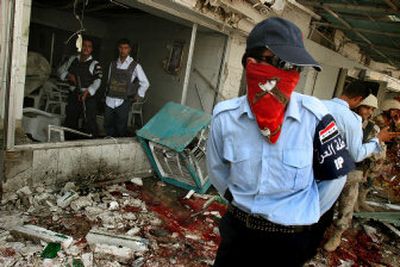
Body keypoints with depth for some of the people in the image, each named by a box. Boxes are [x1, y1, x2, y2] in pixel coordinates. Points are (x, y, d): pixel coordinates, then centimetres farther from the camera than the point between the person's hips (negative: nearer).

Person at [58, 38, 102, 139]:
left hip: (88, 97, -5)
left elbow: (97, 81, -16)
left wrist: (87, 92, -32)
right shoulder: (72, 60, 10)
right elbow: (61, 70, 18)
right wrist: (68, 75, -5)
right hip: (73, 96, 5)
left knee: (89, 124, -9)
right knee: (69, 122, 15)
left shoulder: (95, 64, -5)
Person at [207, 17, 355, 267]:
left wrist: (304, 217, 2)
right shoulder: (226, 115, -14)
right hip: (237, 229, 2)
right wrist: (241, 204, 10)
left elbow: (335, 174, -5)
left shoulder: (313, 114, -18)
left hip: (290, 239, -1)